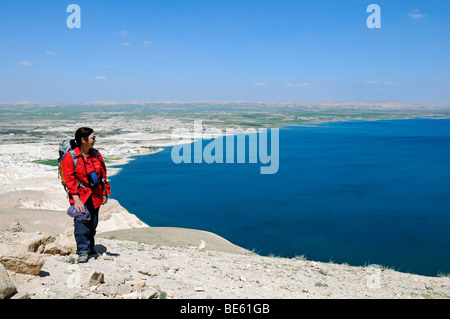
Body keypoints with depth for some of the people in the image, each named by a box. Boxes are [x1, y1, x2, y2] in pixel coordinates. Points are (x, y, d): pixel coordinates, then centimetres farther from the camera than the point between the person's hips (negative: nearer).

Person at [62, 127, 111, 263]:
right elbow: (70, 179, -11)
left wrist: (105, 193, 12)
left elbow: (103, 174, 14)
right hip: (80, 195, -5)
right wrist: (76, 199, -17)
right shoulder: (70, 157, -10)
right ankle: (83, 251, -2)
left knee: (93, 224, 10)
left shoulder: (96, 154, 6)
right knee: (81, 223, -11)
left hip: (95, 195, 5)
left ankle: (90, 250, 24)